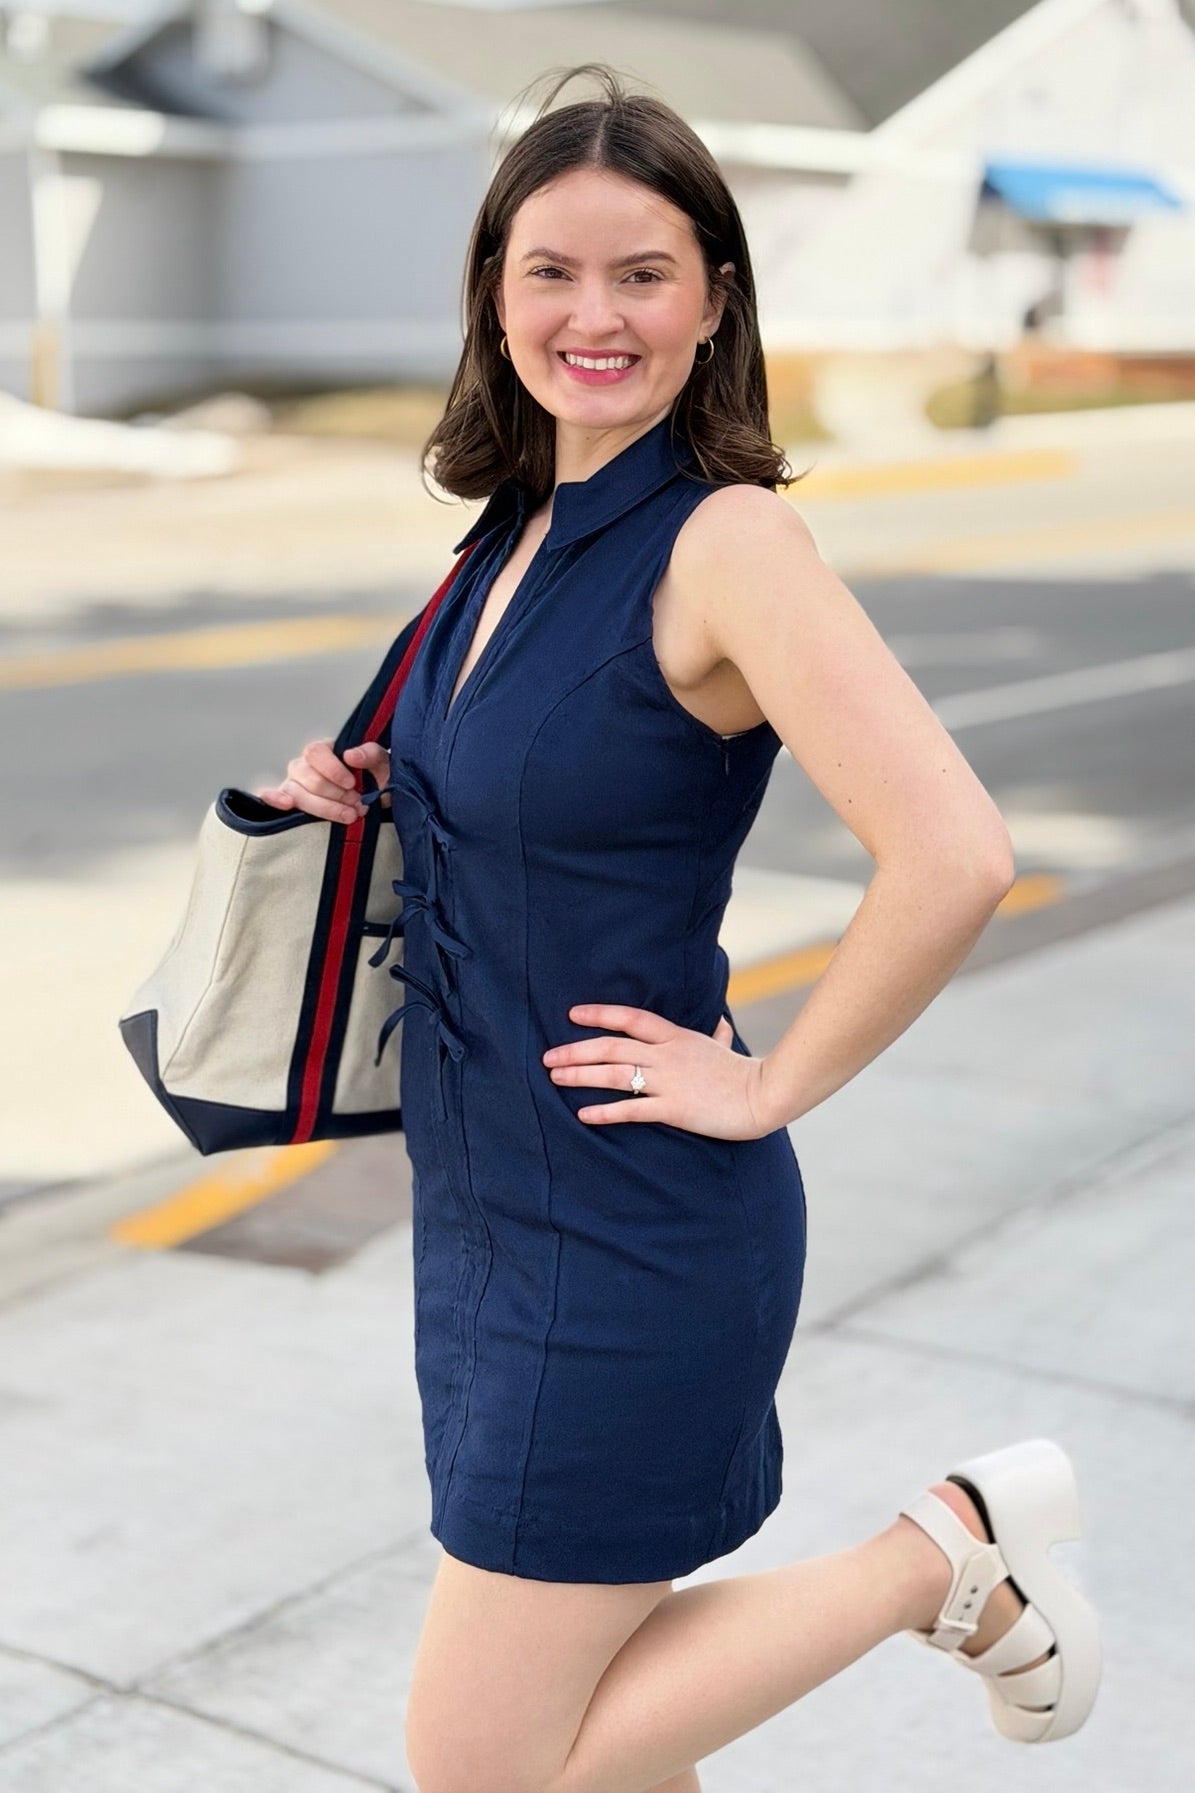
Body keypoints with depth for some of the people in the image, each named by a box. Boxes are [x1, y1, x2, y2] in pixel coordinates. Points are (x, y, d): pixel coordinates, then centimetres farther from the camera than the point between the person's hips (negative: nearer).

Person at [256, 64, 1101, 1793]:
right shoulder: (511, 529, 5)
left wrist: (771, 1086, -19)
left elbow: (954, 856, -31)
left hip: (627, 1229, -8)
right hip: (483, 1194, 8)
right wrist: (364, 786, 3)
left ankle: (946, 1555, 12)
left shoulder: (731, 541, -20)